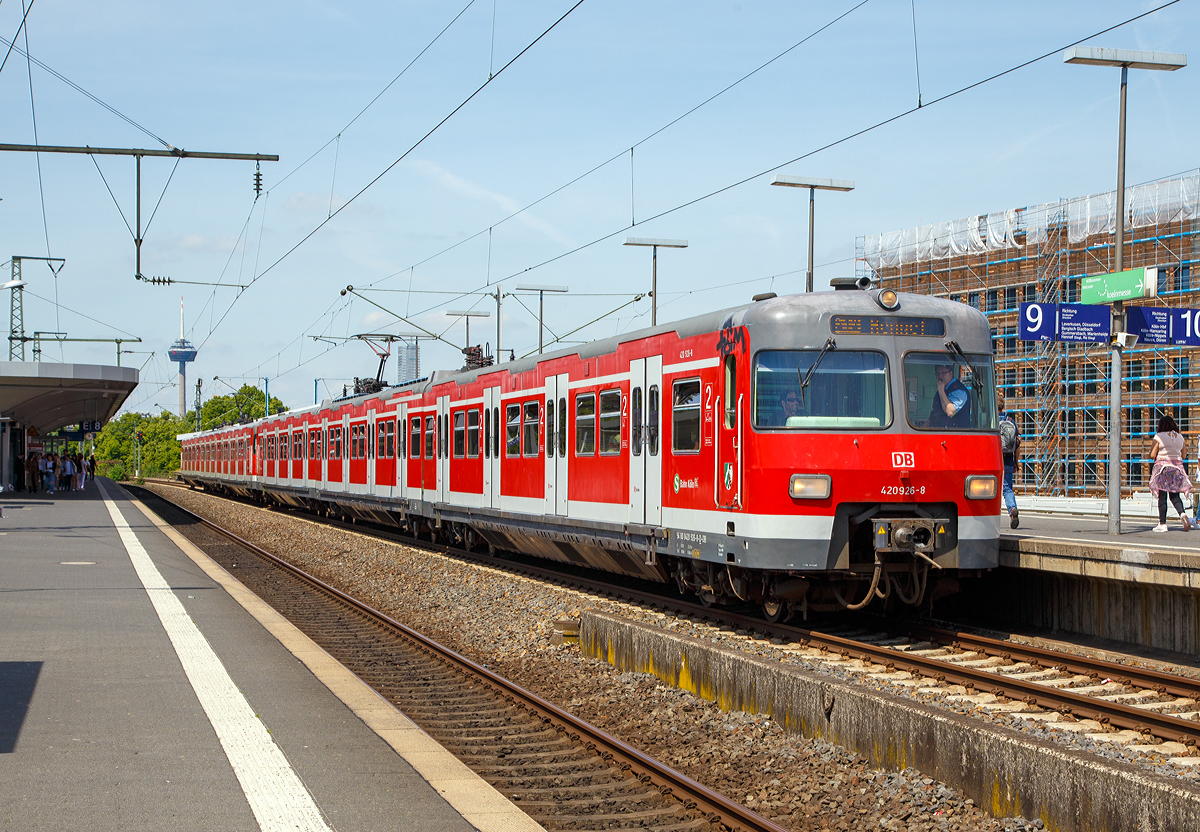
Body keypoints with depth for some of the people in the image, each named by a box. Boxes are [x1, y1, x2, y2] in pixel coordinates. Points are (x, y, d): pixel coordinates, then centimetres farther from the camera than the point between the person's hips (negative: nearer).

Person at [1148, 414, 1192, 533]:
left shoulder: (1159, 437, -7)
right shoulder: (1180, 437, 7)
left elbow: (1152, 455, -9)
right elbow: (1183, 455, 14)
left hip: (1162, 466, -4)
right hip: (1177, 467, 4)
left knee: (1162, 496, 1)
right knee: (1175, 495, 10)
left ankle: (1162, 524, 2)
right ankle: (1182, 513, -19)